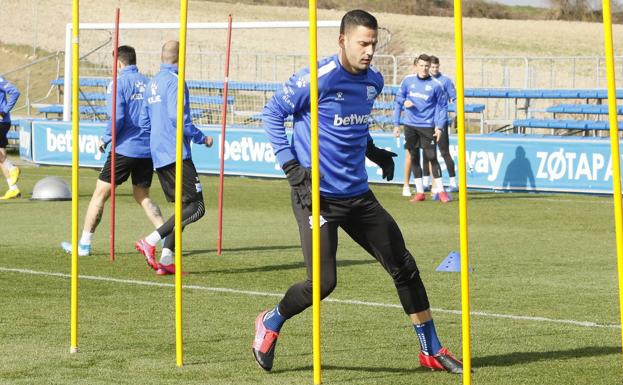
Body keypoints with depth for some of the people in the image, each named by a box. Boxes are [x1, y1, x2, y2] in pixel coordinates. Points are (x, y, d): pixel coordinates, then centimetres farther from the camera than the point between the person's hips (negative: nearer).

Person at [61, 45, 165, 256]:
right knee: (142, 197, 18)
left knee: (100, 193, 5)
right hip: (148, 150, 5)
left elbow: (116, 117, -17)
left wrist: (105, 140, -3)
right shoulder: (148, 83, 9)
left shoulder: (118, 83, -7)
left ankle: (84, 244, 7)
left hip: (125, 148, -5)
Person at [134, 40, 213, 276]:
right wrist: (202, 139, -8)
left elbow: (144, 122, 22)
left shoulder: (153, 83, 17)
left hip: (158, 156, 9)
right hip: (176, 154, -9)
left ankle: (167, 260, 4)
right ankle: (150, 242, -19)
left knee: (182, 206, 13)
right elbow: (178, 117, -20)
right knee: (196, 207, -10)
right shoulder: (174, 81, -10)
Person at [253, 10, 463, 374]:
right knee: (323, 282, -13)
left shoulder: (373, 81, 7)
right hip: (317, 194, -7)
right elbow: (272, 113, -8)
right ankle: (270, 323, 16)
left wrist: (373, 151, 13)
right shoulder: (318, 78, -15)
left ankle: (431, 350, 17)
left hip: (357, 194, 7)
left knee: (403, 266, 6)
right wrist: (291, 165, -14)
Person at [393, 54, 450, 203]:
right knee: (414, 158, 6)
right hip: (410, 125, 3)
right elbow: (398, 100, 9)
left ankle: (441, 191, 2)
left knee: (432, 158, -6)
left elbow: (442, 106, 1)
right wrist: (396, 124, 5)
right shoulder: (408, 81, 2)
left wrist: (440, 127, -9)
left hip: (427, 126, -3)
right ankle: (419, 192, 13)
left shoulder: (435, 85, -4)